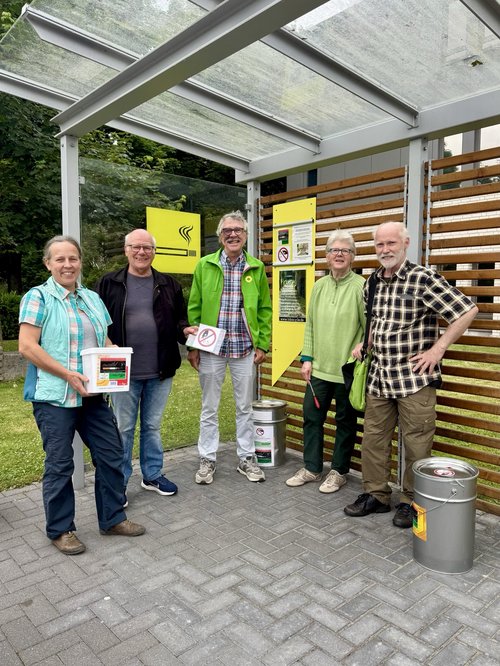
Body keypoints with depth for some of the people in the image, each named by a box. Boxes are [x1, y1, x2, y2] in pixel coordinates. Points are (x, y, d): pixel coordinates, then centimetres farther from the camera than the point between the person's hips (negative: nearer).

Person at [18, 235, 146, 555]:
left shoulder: (92, 298, 13)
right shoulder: (38, 297, -5)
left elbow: (105, 341, 19)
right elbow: (27, 346, -13)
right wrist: (68, 374, -20)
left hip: (93, 395, 6)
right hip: (54, 397, -6)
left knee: (111, 454, 9)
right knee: (59, 465, 6)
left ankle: (113, 518, 28)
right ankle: (60, 530, 25)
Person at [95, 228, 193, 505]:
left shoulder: (168, 285, 8)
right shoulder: (109, 284, 0)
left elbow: (179, 319, 13)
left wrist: (185, 330, -8)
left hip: (160, 371, 3)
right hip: (124, 371, -2)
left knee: (153, 426, 17)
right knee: (123, 428, 9)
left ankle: (153, 475, 32)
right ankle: (119, 482, 25)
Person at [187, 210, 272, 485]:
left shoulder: (256, 268, 4)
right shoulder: (205, 265, 1)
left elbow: (265, 309, 6)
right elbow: (194, 307, 2)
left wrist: (263, 344, 0)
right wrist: (193, 345, -3)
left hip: (245, 348, 1)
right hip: (210, 348, -1)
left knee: (245, 407, 12)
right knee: (209, 407, 10)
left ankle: (247, 458, 26)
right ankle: (207, 460, 24)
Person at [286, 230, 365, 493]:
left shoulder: (360, 286, -9)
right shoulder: (319, 286, 8)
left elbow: (369, 328, -10)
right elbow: (310, 325, 10)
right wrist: (307, 358, 6)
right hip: (319, 368, 5)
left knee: (345, 422, 10)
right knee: (311, 417, 12)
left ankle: (339, 472, 27)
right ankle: (311, 468, 29)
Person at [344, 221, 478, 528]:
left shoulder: (424, 278, -12)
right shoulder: (372, 282, 8)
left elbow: (468, 310, -12)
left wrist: (437, 349, -13)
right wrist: (363, 343, 7)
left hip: (414, 378, -6)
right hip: (379, 377, 6)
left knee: (416, 444, 5)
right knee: (373, 438, 13)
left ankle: (411, 502, 24)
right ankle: (376, 495, 29)